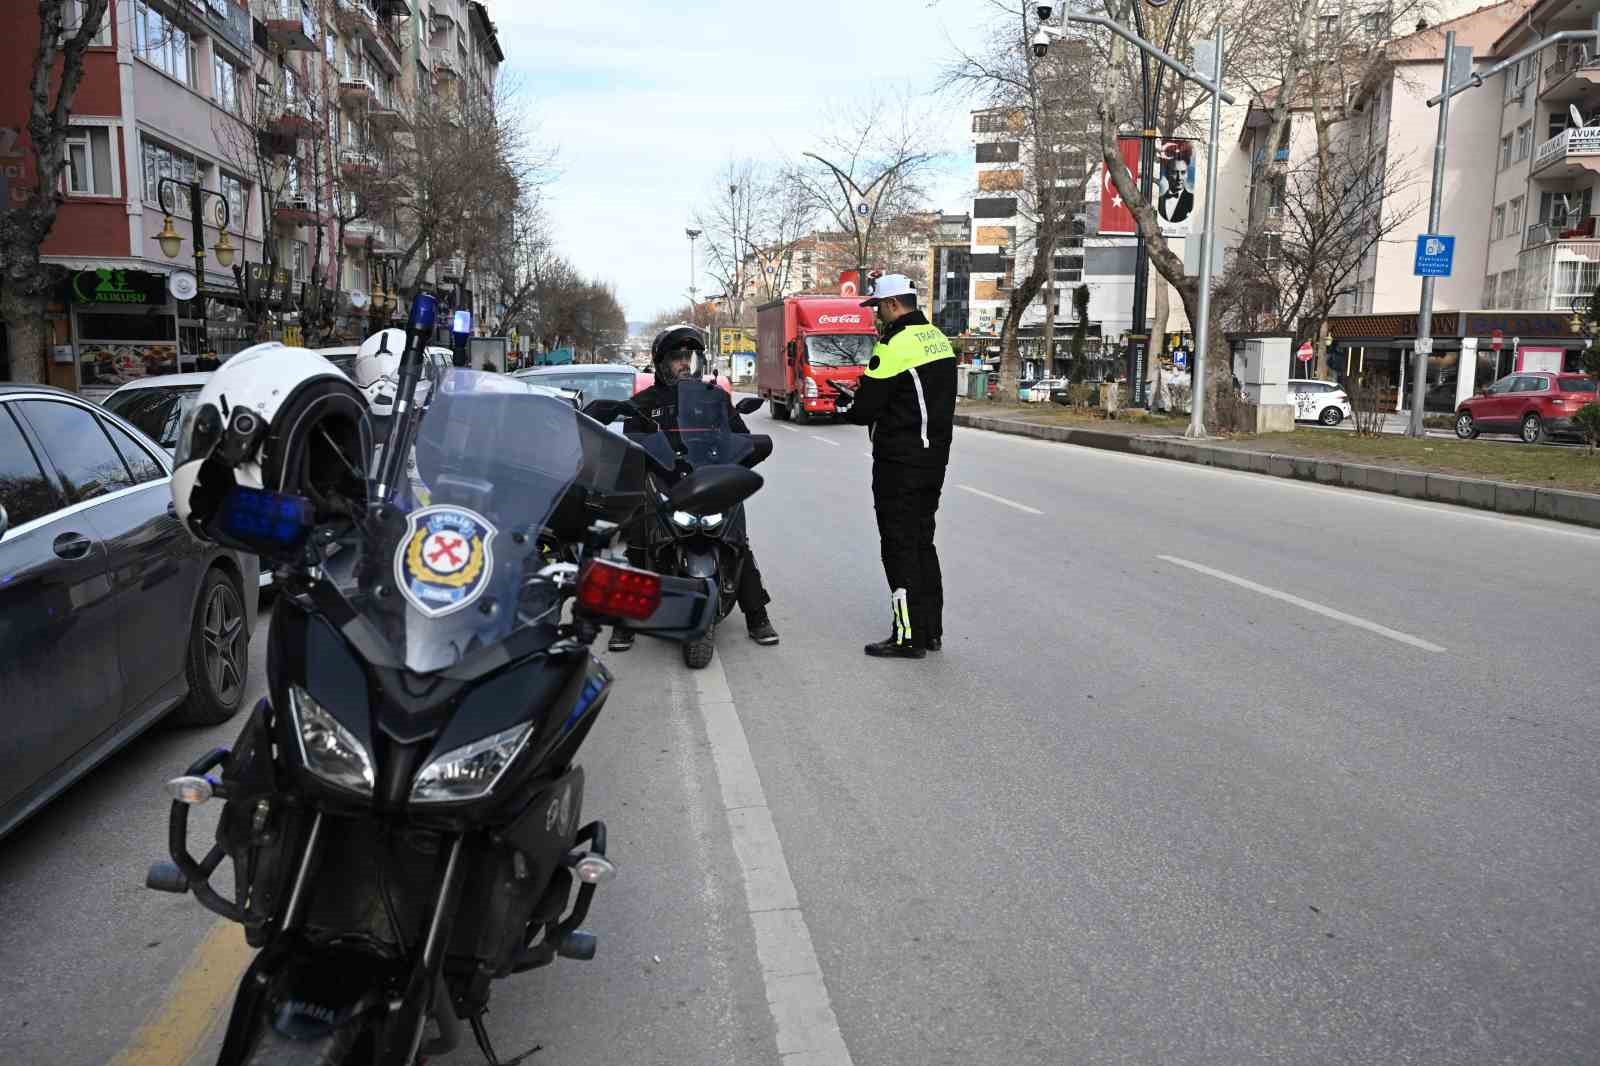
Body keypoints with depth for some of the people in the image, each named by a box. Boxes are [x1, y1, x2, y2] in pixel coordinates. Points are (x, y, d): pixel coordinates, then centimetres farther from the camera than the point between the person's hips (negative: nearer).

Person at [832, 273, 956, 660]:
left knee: (900, 545, -3)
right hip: (934, 457, 9)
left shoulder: (894, 346, -16)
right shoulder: (939, 339, 13)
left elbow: (866, 408, -16)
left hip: (899, 462, -9)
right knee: (922, 541, 15)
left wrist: (847, 405, 7)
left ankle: (909, 635, 1)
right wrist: (863, 396, 12)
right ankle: (931, 630, 21)